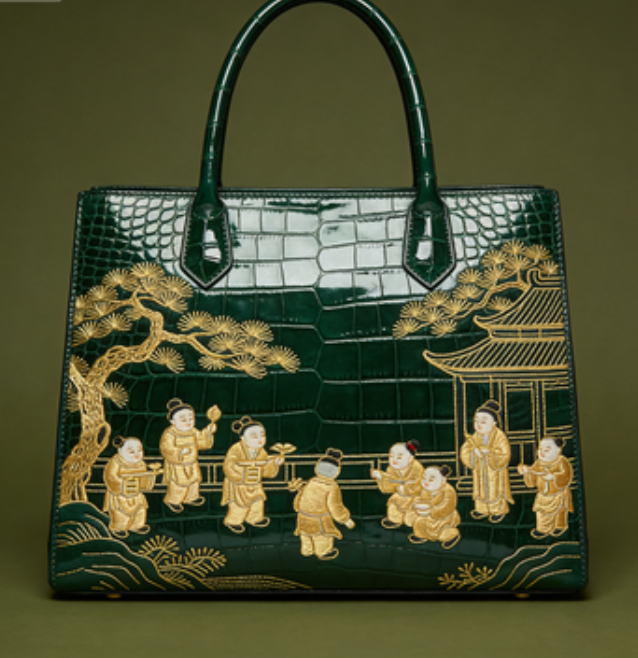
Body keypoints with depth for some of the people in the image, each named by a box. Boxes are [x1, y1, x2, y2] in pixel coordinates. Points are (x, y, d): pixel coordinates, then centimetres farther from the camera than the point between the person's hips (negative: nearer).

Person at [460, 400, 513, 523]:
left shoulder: (500, 437, -22)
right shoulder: (475, 437, -7)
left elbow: (503, 457, -25)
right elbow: (465, 453, -9)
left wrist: (488, 452, -32)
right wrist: (475, 451, -29)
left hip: (495, 472, -5)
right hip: (480, 471, 5)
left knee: (495, 491, 12)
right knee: (482, 490, 19)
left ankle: (499, 510, 32)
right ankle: (483, 509, 38)